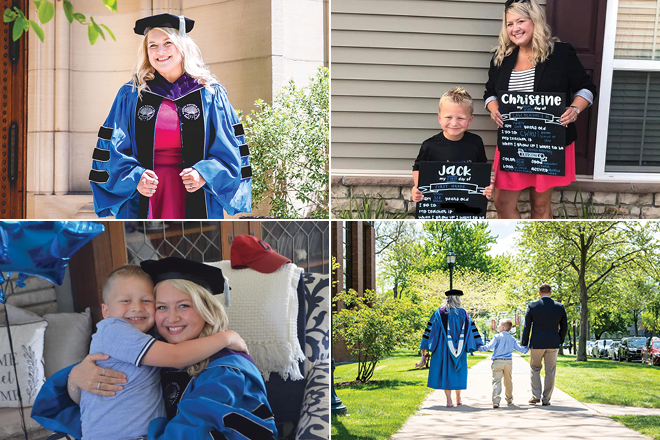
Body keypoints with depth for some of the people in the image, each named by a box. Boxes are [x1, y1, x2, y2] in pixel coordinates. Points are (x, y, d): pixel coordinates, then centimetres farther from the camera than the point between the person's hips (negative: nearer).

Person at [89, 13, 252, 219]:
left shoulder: (210, 95, 7)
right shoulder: (130, 96, 8)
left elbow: (228, 150, 5)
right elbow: (112, 149, 5)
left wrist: (204, 174, -13)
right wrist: (134, 177, -13)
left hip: (194, 204, 0)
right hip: (143, 203, 0)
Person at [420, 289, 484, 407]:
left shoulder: (440, 313, -2)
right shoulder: (463, 314, 2)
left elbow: (430, 328, -3)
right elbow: (471, 329, 4)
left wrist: (424, 345, 2)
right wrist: (478, 345, 10)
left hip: (443, 348, -2)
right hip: (459, 348, 2)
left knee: (445, 372, 1)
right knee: (458, 371, 15)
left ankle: (449, 400, -6)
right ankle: (458, 399, 23)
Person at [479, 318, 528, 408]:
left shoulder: (497, 337, -4)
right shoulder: (512, 339, 10)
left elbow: (490, 346, -13)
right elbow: (518, 348, 17)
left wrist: (481, 348, -2)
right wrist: (526, 349, 36)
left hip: (497, 361, -4)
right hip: (508, 362, 4)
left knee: (497, 381, -8)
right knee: (508, 381, 17)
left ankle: (496, 401, -19)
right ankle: (509, 399, 30)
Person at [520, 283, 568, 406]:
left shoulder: (532, 306, -4)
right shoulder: (560, 307, 1)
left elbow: (527, 326, -3)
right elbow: (564, 327, 7)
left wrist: (524, 344, 1)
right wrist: (560, 341, 19)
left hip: (537, 344, -1)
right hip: (553, 344, 1)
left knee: (535, 368, 15)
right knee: (550, 372, 8)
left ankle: (536, 396, 7)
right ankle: (546, 399, 8)